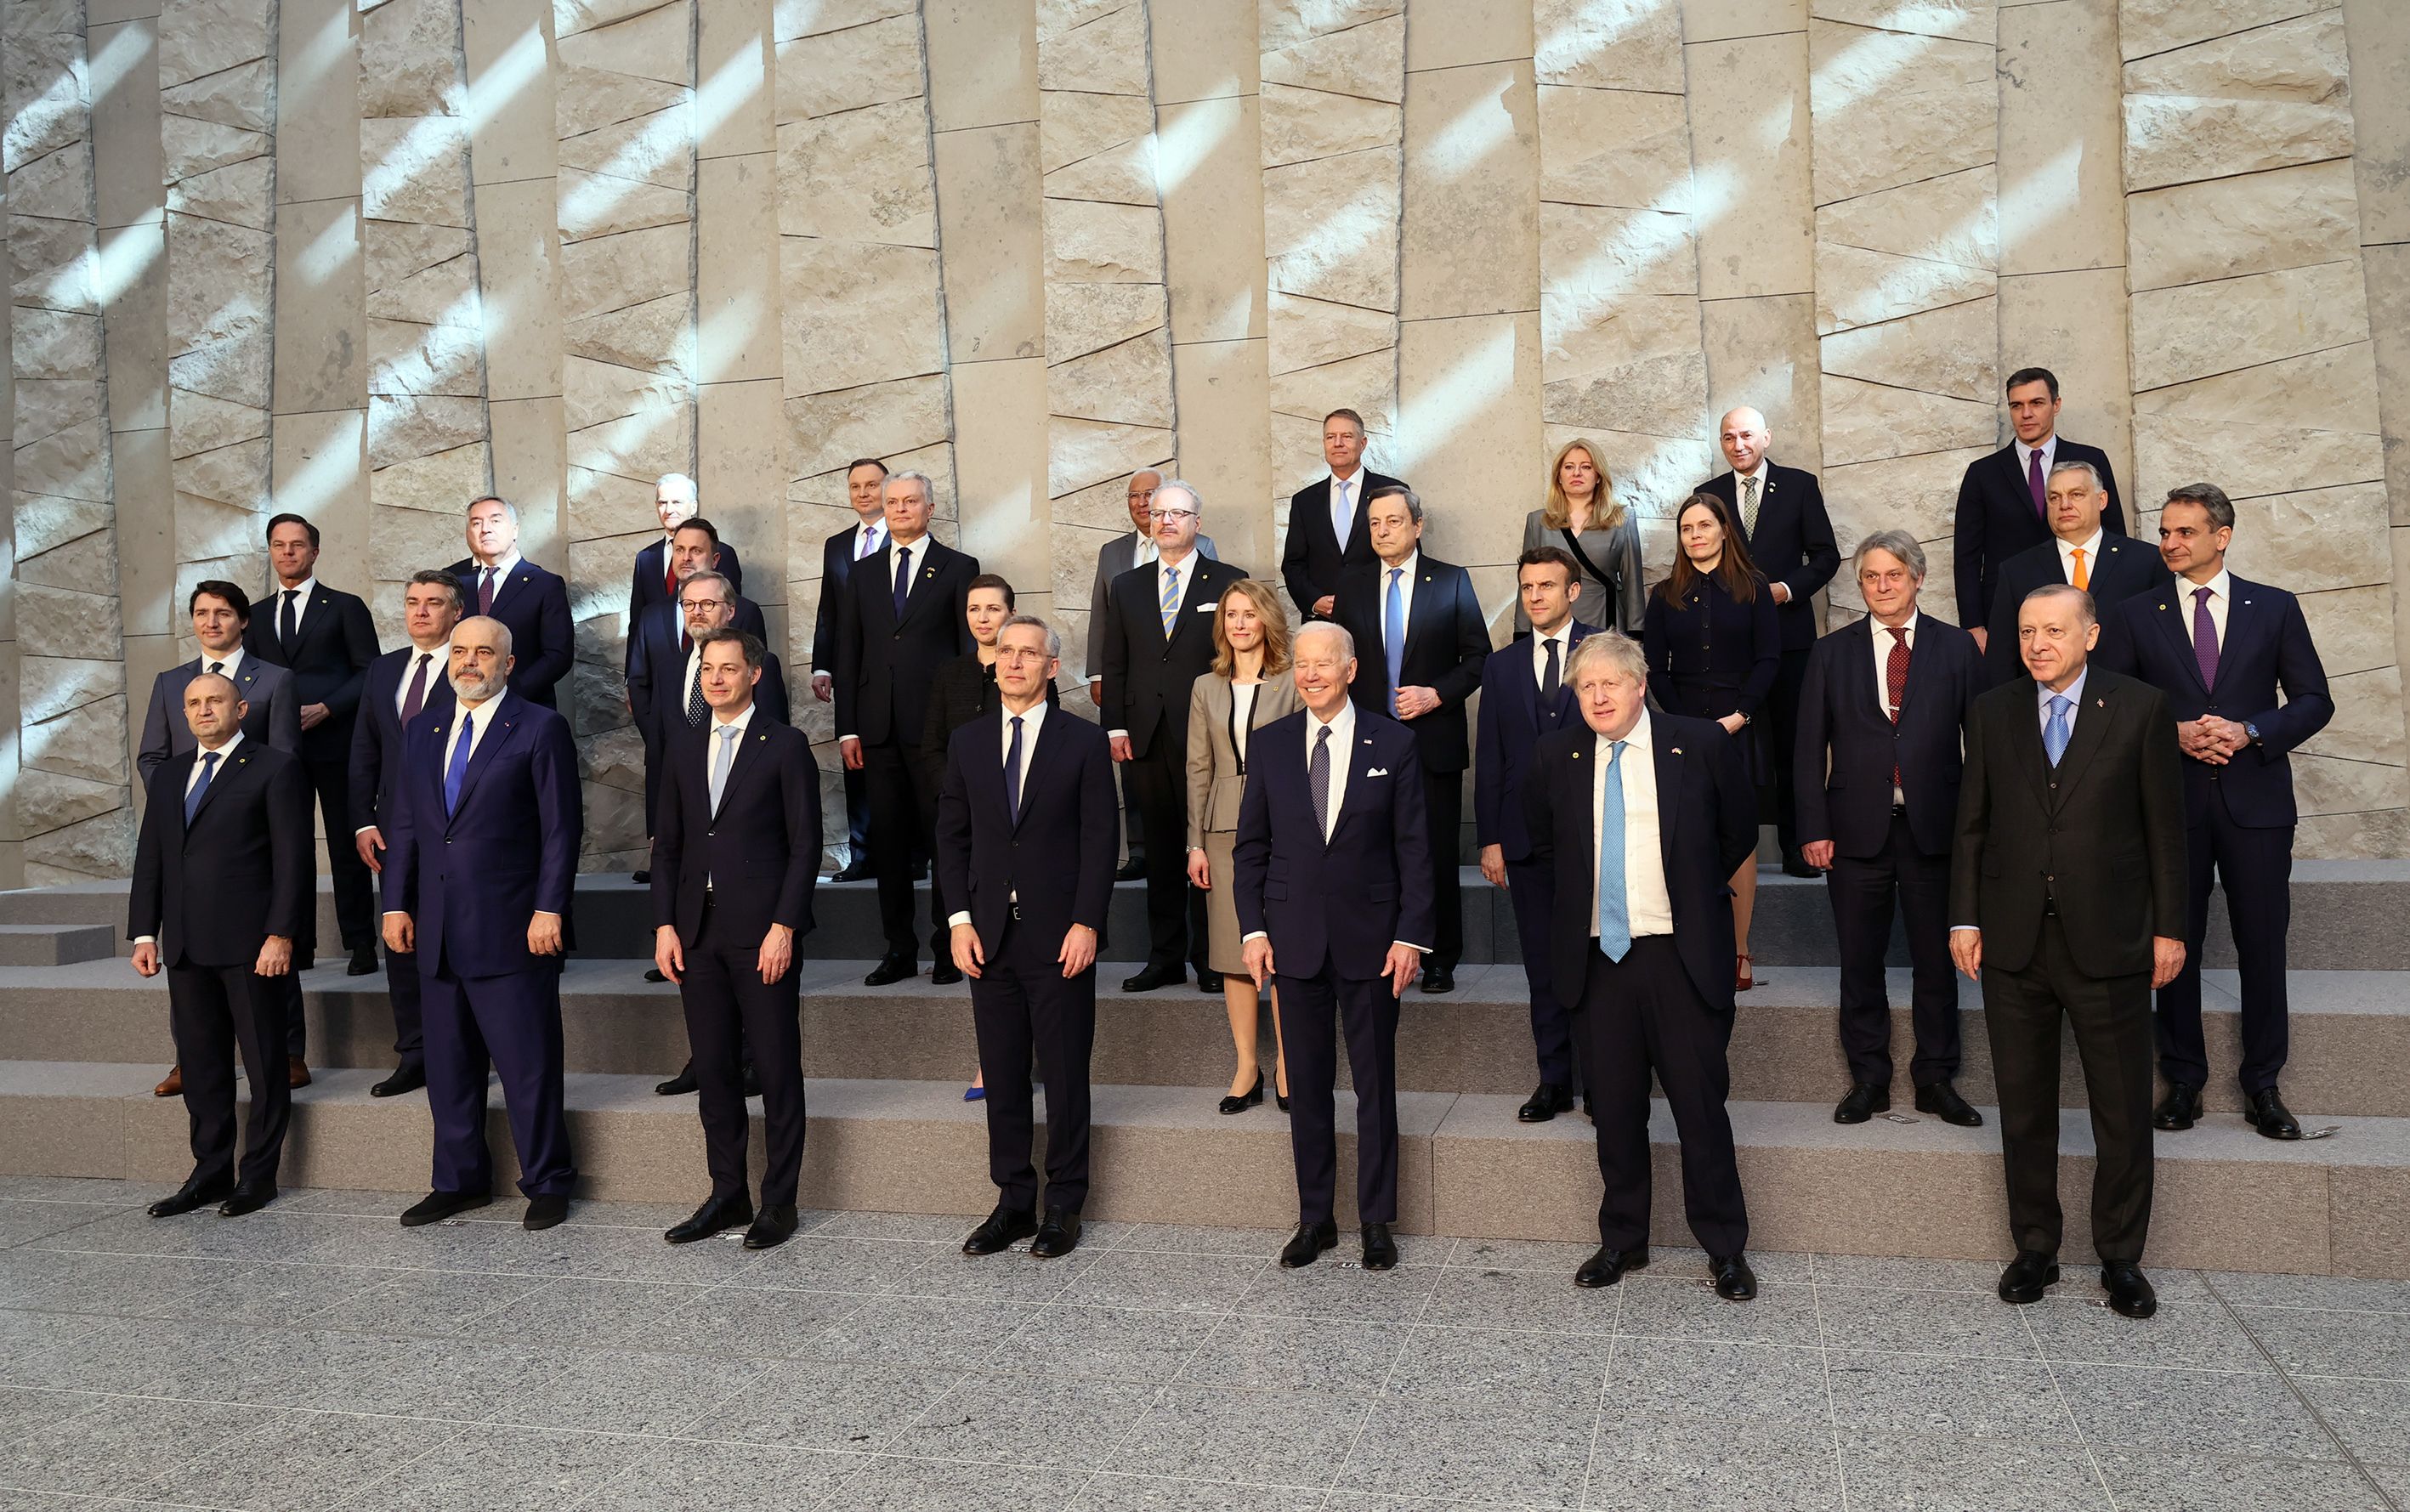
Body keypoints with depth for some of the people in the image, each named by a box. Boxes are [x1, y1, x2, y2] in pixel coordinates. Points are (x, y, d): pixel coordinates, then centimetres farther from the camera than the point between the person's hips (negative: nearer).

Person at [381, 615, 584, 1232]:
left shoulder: (540, 729, -3)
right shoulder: (422, 734, 15)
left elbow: (562, 827, -7)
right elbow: (404, 826, 16)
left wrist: (549, 909, -13)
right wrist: (397, 903, 8)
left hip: (512, 931, -6)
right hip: (440, 933, 6)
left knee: (528, 1064, 0)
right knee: (448, 1065, 13)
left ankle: (546, 1184, 12)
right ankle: (459, 1181, 26)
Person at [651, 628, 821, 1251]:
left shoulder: (786, 746, -2)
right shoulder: (683, 745, 13)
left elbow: (805, 845, -6)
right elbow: (668, 843, 13)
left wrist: (785, 926, -13)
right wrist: (665, 924, 4)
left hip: (762, 931, -5)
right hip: (698, 932, 5)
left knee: (778, 1070, 1)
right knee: (714, 1069, 11)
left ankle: (780, 1201, 11)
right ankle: (727, 1195, 22)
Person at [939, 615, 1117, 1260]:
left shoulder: (1084, 741, -1)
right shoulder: (967, 742, 9)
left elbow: (1101, 838, -3)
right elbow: (951, 836, 9)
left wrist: (1086, 923, -11)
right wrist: (960, 921, 0)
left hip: (1060, 937, -3)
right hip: (989, 936, 3)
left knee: (1065, 1074, 4)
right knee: (1003, 1075, 9)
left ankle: (1064, 1207, 16)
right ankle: (1013, 1202, 21)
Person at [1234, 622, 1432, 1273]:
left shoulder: (1392, 743, -1)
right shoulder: (1269, 744, 4)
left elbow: (1413, 847, -1)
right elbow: (1250, 846, 6)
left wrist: (1411, 934, -8)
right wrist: (1253, 928, -2)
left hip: (1369, 938, -1)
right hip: (1295, 939, 2)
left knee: (1376, 1083, 7)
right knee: (1307, 1083, 9)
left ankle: (1377, 1220, 19)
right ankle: (1315, 1216, 21)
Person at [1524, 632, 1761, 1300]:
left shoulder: (1702, 744, -3)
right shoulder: (1555, 756, 4)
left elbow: (1739, 834, 11)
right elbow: (1542, 844, 21)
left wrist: (1689, 893, 12)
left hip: (1681, 956, -2)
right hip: (1597, 957, 2)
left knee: (1702, 1106, 3)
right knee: (1615, 1110, 11)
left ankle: (1725, 1249, 19)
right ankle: (1622, 1240, 26)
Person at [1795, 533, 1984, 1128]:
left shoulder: (1957, 648, 4)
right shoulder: (1832, 652, 6)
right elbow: (1810, 747, 4)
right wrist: (1814, 827, -4)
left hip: (1935, 827, 0)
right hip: (1857, 829, 1)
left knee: (1937, 961, 8)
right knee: (1860, 962, 7)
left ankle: (1936, 1080, 21)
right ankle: (1868, 1079, 20)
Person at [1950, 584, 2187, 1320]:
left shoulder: (2141, 708, -1)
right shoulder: (1991, 712, 5)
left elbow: (2164, 825, 0)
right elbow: (1971, 824, 7)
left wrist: (2169, 927, -1)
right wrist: (1964, 918, 2)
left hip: (2108, 941, -2)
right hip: (2013, 942, 2)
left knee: (2123, 1111, 6)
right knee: (2024, 1108, 10)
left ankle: (2121, 1258, 23)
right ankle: (2034, 1249, 24)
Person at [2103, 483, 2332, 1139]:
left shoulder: (2275, 608, 6)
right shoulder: (2137, 614, 5)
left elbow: (2314, 700, 4)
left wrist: (2249, 732, -12)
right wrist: (2172, 734, -13)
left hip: (2255, 797, 0)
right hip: (2170, 798, 0)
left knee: (2262, 944, 4)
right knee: (2175, 944, 6)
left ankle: (2263, 1085, 17)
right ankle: (2183, 1080, 18)